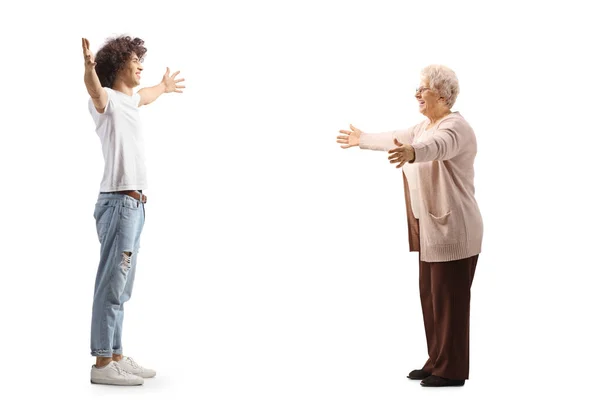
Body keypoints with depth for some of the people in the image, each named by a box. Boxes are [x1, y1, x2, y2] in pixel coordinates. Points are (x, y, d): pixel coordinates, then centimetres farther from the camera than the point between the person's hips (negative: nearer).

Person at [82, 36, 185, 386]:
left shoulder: (130, 100, 20)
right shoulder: (107, 100, -7)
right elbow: (95, 91, -32)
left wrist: (164, 86, 64)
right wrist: (89, 66, -53)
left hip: (135, 203, 10)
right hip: (119, 202, -10)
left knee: (121, 287, 12)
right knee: (112, 284, -8)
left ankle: (116, 356, 19)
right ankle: (103, 363, -5)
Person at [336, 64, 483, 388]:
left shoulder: (454, 127, -16)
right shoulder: (425, 125, 14)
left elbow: (437, 145, -38)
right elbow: (396, 138, 31)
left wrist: (411, 153, -59)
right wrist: (362, 139, 43)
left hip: (452, 229, -10)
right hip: (432, 228, 10)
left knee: (449, 300, -3)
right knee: (431, 296, 13)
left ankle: (451, 371, 5)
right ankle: (437, 362, 23)